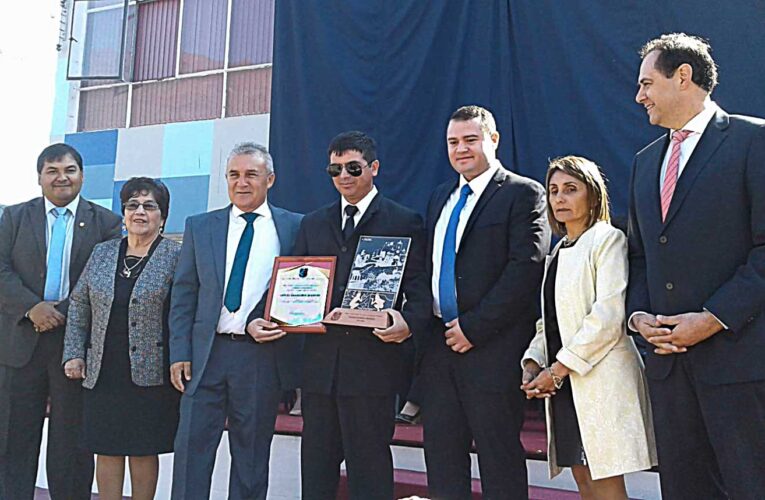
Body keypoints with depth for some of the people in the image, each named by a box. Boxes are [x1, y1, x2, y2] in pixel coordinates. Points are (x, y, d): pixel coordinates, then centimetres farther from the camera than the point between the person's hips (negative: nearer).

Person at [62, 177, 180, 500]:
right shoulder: (102, 253, 10)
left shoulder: (177, 256, -3)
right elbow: (78, 304, 14)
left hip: (150, 373, -4)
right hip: (103, 373, 4)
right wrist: (74, 353, 6)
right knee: (107, 450, 8)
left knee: (143, 450, 6)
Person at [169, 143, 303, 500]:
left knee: (252, 453, 9)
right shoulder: (200, 227, 8)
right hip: (207, 353, 1)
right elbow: (183, 294, 7)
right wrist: (180, 353, 0)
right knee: (192, 446, 2)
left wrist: (289, 325, -9)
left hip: (264, 358, -1)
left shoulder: (294, 228, 3)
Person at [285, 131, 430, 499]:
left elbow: (419, 289, -3)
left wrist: (409, 322, -23)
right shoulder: (313, 224, 17)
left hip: (372, 362, -4)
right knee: (316, 466, 11)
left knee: (369, 466, 1)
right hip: (319, 361, 5)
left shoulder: (404, 222, 4)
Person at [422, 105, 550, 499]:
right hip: (440, 344, 6)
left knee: (499, 458, 3)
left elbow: (525, 268, -14)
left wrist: (473, 327, -16)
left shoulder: (524, 194, -4)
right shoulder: (440, 197, 17)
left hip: (492, 347, -6)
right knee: (441, 454, 10)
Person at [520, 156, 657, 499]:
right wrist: (533, 363, 1)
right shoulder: (556, 253, 19)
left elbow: (608, 316, -14)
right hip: (563, 384, 7)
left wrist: (559, 368, -15)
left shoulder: (607, 239, -3)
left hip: (599, 378, -7)